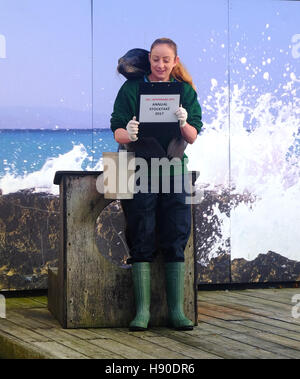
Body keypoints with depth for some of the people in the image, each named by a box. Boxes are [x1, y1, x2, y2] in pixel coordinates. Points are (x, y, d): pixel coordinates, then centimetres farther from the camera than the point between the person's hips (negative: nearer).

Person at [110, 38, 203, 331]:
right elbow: (117, 131, -2)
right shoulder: (131, 89, 3)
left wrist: (184, 124, -21)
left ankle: (176, 310, 2)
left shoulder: (185, 91, 8)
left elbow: (193, 138, 1)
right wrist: (128, 134, -25)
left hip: (173, 167, 2)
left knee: (175, 240, -2)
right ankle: (142, 309, -3)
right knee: (142, 240, -6)